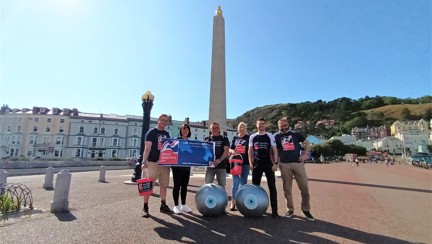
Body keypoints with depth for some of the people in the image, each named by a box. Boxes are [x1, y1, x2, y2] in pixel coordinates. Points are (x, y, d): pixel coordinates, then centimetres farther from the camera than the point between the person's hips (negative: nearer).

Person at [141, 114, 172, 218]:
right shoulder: (151, 132, -3)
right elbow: (147, 148, -11)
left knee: (164, 185, 11)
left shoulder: (166, 134, 14)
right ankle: (145, 208, 7)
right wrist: (144, 161, -20)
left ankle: (163, 205, 22)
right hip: (153, 162, -6)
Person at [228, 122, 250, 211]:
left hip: (245, 163, -1)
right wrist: (232, 151, -12)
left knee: (243, 183, 8)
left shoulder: (249, 138, 3)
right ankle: (233, 203, 8)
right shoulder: (235, 138, 10)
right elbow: (230, 150, 11)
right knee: (235, 183, 2)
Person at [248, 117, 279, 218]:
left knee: (272, 187, -2)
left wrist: (275, 163, -7)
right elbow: (250, 151, 10)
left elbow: (274, 150, 2)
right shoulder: (252, 137, 9)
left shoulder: (270, 136, 4)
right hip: (257, 164, 2)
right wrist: (251, 163, 2)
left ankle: (274, 211, 5)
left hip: (268, 163, -2)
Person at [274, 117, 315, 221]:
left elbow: (306, 142, 16)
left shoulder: (295, 134, 8)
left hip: (298, 163, 1)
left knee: (304, 187, 1)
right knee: (287, 189, 6)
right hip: (284, 164, 0)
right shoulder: (276, 136, 5)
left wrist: (305, 154, 4)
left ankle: (306, 210, 16)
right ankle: (290, 209, 20)